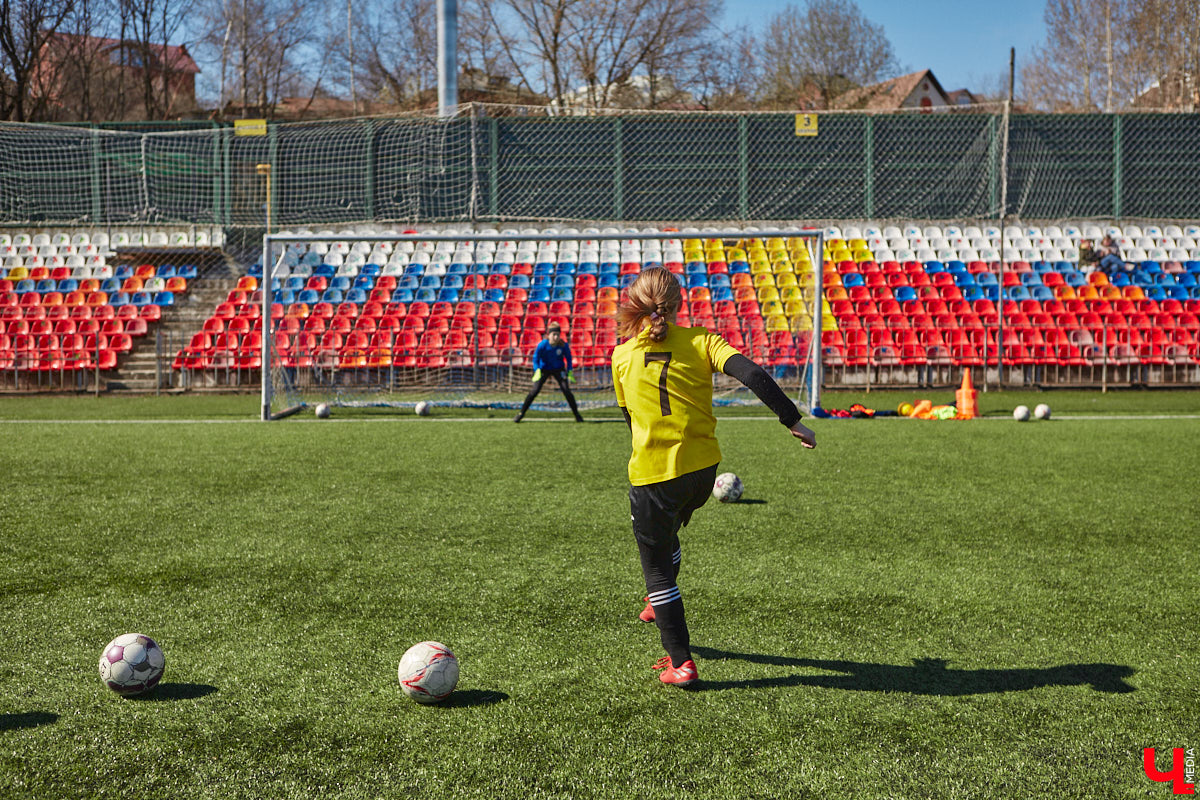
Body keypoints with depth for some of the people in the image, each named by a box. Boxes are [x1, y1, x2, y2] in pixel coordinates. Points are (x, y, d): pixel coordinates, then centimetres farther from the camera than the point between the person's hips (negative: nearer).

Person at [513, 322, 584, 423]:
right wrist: (537, 371, -26)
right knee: (534, 391, -9)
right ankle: (521, 413, 4)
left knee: (566, 390, -12)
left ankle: (577, 415, 2)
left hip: (559, 370, 1)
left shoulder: (564, 345, -22)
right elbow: (535, 358, -13)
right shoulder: (542, 345, -26)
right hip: (544, 369, -1)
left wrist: (570, 371, -10)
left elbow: (568, 358, -4)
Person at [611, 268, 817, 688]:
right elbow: (752, 374, -17)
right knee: (666, 534, 32)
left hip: (652, 475, -3)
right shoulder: (699, 341, -3)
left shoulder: (622, 356, -1)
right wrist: (793, 420, -14)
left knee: (657, 567, 10)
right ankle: (660, 604, 54)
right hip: (703, 471, 3)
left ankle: (680, 662, 6)